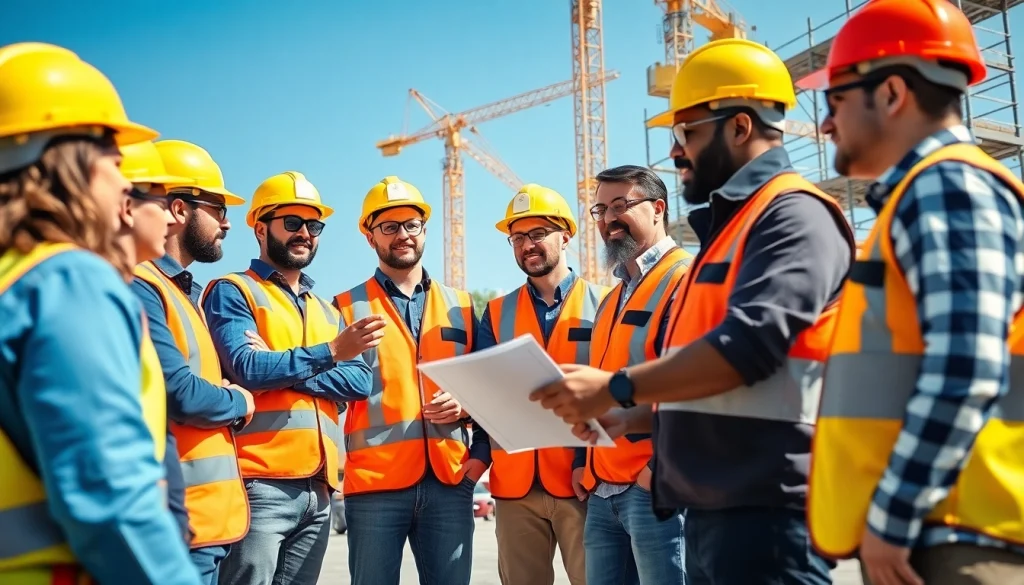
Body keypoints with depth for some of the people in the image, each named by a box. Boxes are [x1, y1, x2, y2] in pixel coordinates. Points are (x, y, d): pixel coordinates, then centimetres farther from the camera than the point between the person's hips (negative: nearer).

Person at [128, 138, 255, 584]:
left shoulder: (187, 291, 16)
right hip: (181, 518, -10)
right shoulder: (139, 287, -15)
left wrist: (228, 400, -2)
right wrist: (240, 402, -4)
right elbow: (179, 393, -23)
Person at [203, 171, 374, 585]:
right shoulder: (233, 292, 3)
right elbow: (247, 369, -13)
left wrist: (282, 369, -7)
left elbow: (359, 382, 6)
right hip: (260, 484, -6)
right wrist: (331, 352, -15)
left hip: (318, 489, 6)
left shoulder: (326, 311, 21)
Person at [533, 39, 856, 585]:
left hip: (766, 507, -10)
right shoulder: (730, 224, 21)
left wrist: (617, 388, -18)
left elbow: (747, 344, -24)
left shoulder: (793, 214, -10)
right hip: (712, 505, 10)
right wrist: (625, 418, 13)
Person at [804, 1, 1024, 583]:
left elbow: (965, 374, -22)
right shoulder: (921, 196, 19)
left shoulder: (945, 187, -10)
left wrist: (890, 517, -19)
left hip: (954, 533, -9)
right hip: (928, 527, 9)